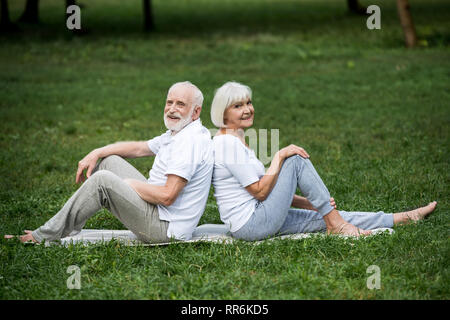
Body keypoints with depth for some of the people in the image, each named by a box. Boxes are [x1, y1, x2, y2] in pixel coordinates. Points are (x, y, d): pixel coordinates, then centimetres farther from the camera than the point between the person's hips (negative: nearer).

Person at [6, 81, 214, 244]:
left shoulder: (190, 141, -20)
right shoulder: (177, 133, 14)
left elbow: (167, 196, -27)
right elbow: (138, 148, 23)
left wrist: (130, 184, -11)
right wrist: (96, 154, 9)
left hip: (166, 229, -11)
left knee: (102, 180, -19)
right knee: (109, 161, 14)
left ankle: (45, 236, -9)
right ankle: (69, 229, 10)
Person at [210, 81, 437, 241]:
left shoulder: (234, 140, 17)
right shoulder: (228, 144, -16)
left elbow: (258, 191, 18)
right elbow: (260, 191, -18)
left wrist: (305, 202, 11)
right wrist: (279, 157, -13)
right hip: (251, 226, -9)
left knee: (323, 218, 7)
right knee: (297, 160, -11)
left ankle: (402, 218, 11)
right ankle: (335, 223, -4)